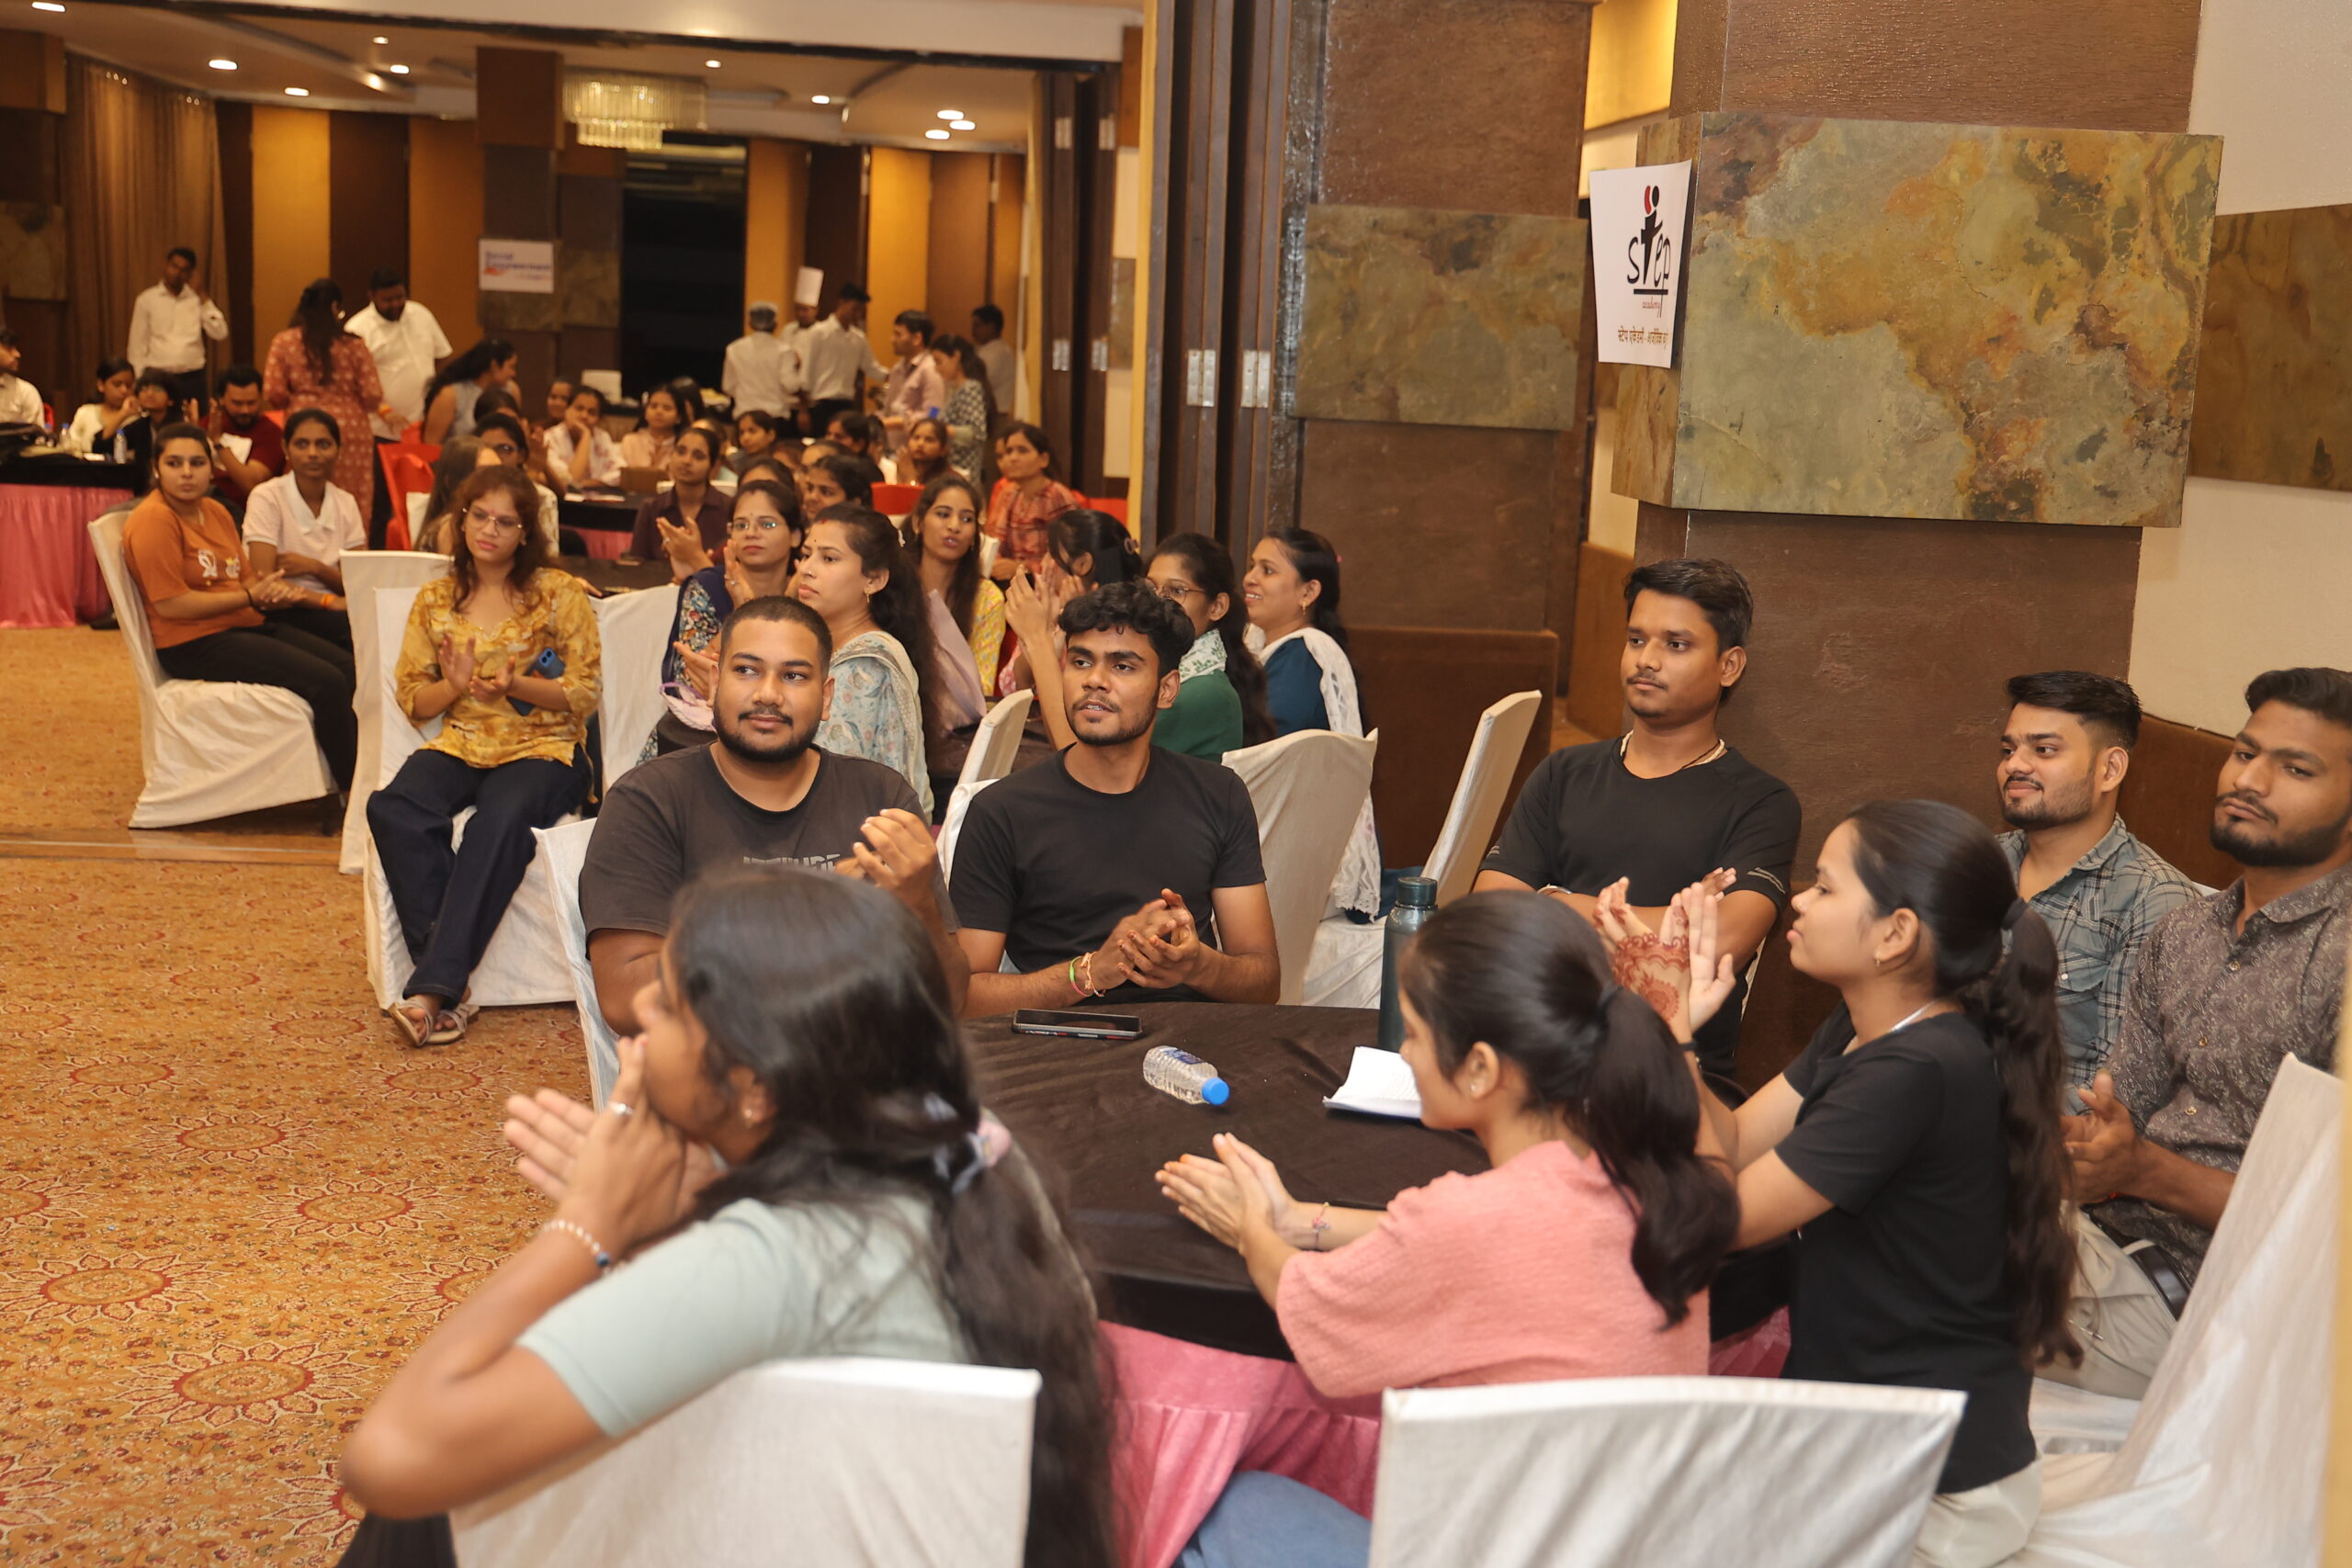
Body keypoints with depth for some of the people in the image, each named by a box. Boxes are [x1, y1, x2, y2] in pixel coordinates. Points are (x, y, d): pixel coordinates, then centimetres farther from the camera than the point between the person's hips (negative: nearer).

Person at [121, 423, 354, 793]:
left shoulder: (215, 511, 14)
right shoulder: (153, 520, -13)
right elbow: (170, 604, -19)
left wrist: (272, 590, -9)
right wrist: (251, 597, -15)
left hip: (247, 627, 9)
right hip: (194, 645, -9)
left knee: (349, 668, -7)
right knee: (325, 682, -23)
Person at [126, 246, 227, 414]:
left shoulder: (198, 299, 8)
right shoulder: (146, 300, 3)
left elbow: (219, 333, -6)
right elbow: (137, 345, 4)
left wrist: (201, 295, -6)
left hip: (192, 379, 2)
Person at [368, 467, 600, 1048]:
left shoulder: (560, 593, 4)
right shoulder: (435, 599, 14)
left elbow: (584, 694, 0)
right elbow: (412, 700, 15)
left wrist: (515, 685, -16)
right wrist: (454, 685, -7)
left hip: (543, 749, -3)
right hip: (459, 746, 4)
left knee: (501, 818, -37)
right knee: (391, 809, -29)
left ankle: (433, 991, -36)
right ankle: (448, 983, -29)